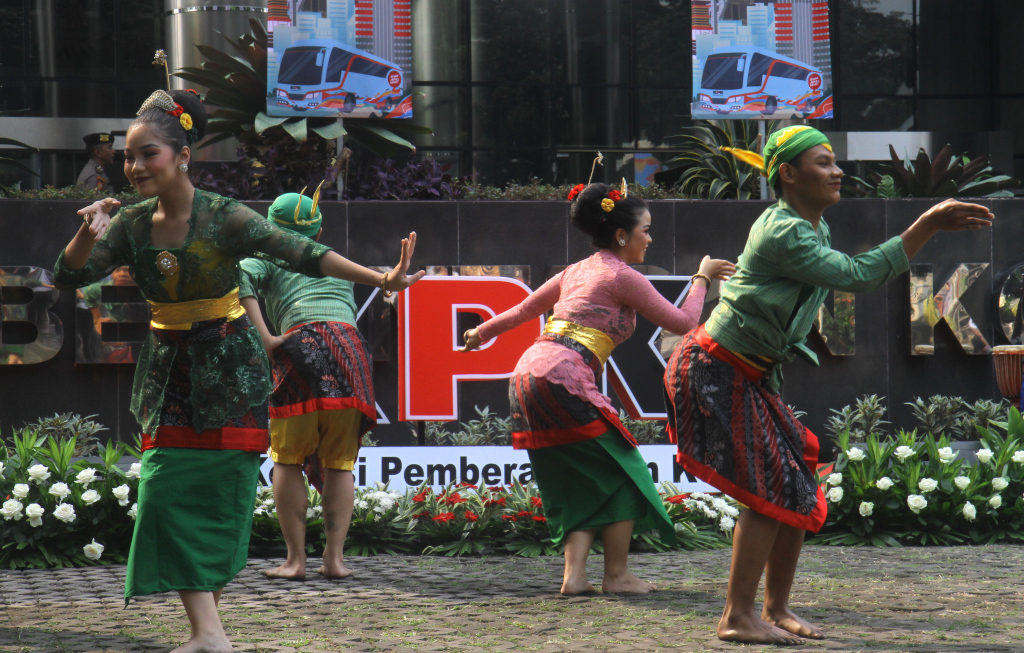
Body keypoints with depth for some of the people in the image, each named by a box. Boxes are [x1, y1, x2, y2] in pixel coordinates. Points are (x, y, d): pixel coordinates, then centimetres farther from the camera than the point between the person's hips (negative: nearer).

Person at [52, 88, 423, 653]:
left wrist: (379, 279, -31)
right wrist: (89, 235, -22)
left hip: (228, 369, -4)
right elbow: (70, 276, -1)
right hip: (169, 369, 4)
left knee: (219, 495, -4)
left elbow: (298, 253, -20)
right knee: (168, 492, -7)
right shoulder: (133, 225, 0)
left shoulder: (222, 218, -13)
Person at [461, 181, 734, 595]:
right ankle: (616, 575, 7)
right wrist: (702, 279, 16)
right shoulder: (622, 277, -2)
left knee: (582, 483, 14)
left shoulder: (577, 271, 22)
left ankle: (574, 575, 3)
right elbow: (682, 322, 0)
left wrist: (483, 332, 49)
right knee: (620, 471, 4)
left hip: (527, 374, 8)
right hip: (562, 379, -8)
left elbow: (526, 308, 33)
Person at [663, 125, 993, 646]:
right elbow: (857, 276, -31)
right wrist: (928, 226, -31)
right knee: (770, 490, -13)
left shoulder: (814, 227, 9)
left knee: (797, 488, 8)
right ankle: (738, 617, -8)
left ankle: (776, 609, 16)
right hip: (715, 373, -10)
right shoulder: (784, 235, -23)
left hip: (752, 376, 10)